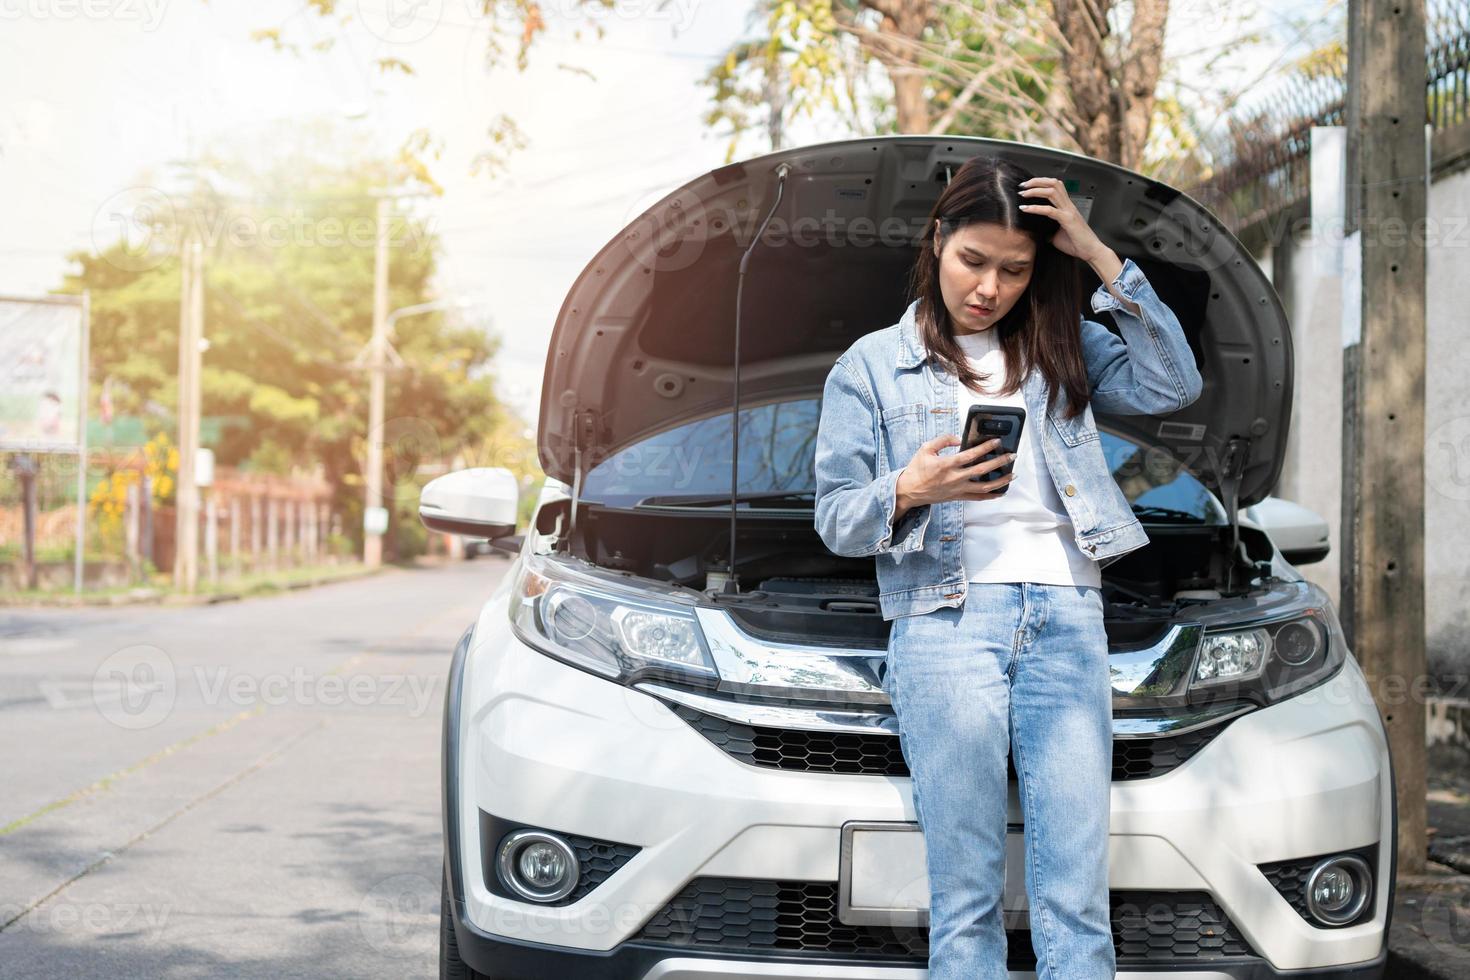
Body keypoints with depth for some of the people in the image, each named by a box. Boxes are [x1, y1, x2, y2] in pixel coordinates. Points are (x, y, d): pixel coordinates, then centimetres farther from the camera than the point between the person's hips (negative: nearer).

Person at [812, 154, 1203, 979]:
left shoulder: (1058, 350, 19)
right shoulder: (872, 366, 12)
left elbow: (1173, 386, 3)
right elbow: (835, 517, 8)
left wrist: (1101, 257, 1)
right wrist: (910, 490, -14)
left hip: (1068, 621, 2)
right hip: (947, 625, -2)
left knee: (1078, 899, -3)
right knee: (966, 896, -3)